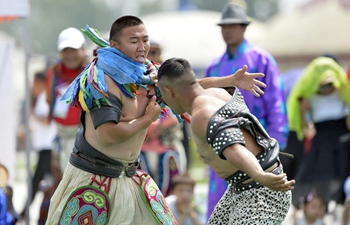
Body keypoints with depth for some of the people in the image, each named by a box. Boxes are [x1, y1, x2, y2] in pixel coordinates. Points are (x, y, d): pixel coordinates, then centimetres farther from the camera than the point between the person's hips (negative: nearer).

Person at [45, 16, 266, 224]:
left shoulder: (147, 75, 3)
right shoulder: (104, 80, -21)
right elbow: (108, 135, -29)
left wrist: (234, 80, 10)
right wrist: (147, 119, -16)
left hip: (129, 177, 8)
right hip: (93, 178, -8)